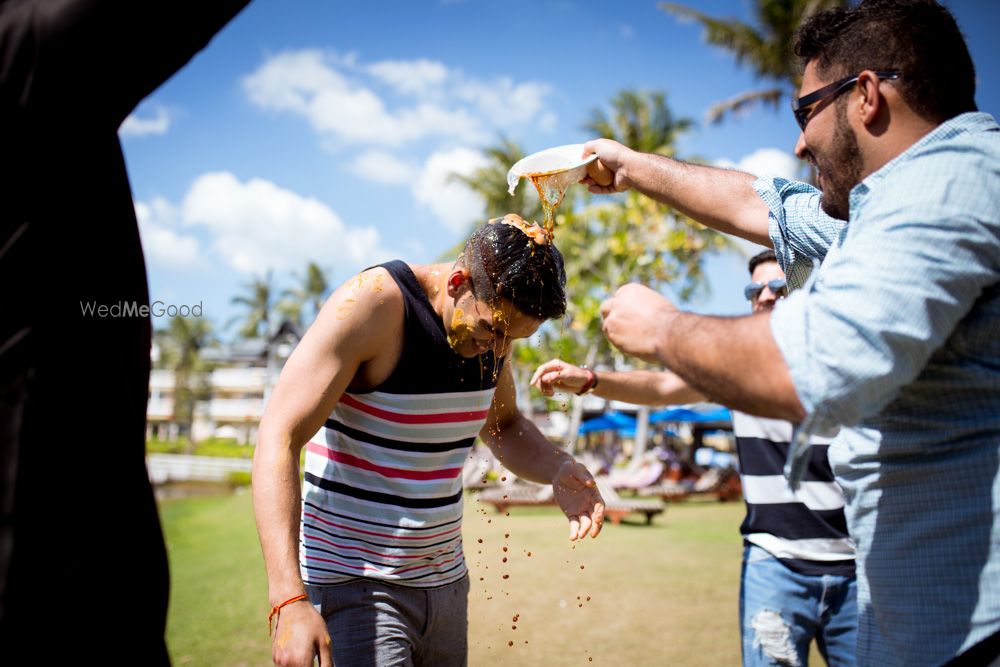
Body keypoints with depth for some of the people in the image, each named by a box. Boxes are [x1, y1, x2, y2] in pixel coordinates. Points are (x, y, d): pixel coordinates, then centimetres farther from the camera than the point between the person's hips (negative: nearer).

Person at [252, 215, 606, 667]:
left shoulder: (493, 316, 2)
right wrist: (290, 600, -30)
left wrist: (558, 471, -5)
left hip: (445, 581, 7)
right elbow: (278, 441, -22)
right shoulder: (372, 302, -18)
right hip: (354, 587, -6)